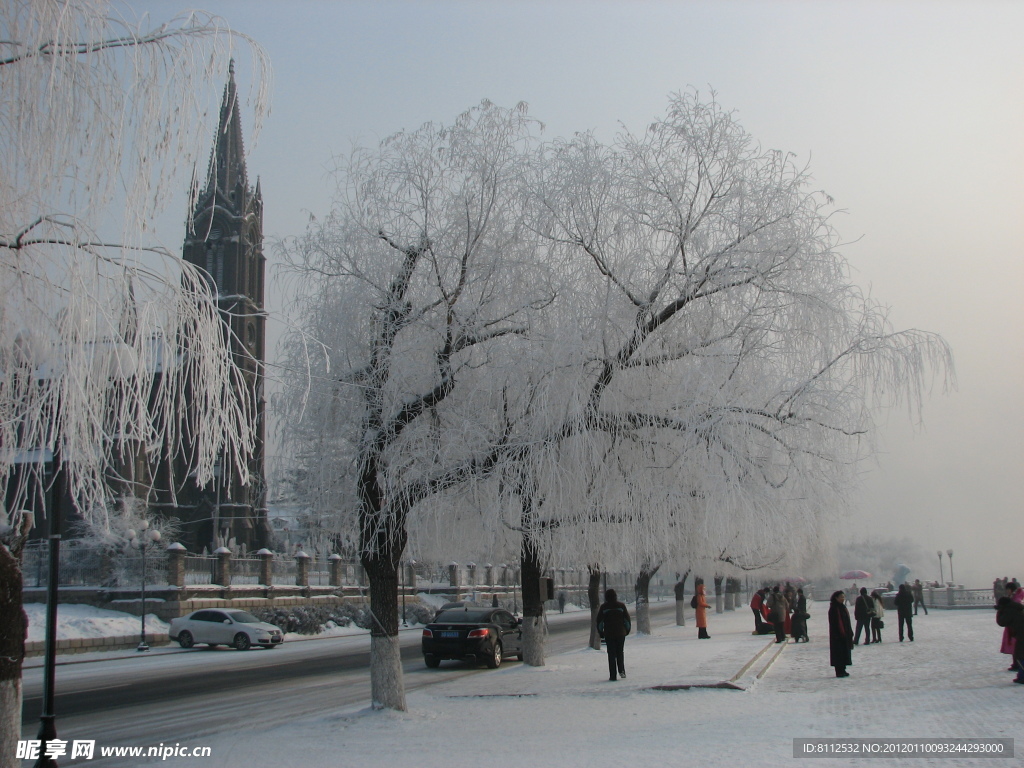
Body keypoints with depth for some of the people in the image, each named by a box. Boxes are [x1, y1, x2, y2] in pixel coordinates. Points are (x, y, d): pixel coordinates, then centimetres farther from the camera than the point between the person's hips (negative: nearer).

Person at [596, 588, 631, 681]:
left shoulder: (603, 607, -2)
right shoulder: (621, 605, -1)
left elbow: (599, 621, 0)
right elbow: (627, 619, 2)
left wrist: (600, 632, 12)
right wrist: (627, 630, 15)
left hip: (608, 634, -1)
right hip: (621, 633, 1)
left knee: (611, 654, 3)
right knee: (620, 652, 15)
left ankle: (613, 675, 0)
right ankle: (621, 670, -1)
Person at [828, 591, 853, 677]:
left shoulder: (843, 607, 14)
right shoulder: (834, 609, -14)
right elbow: (834, 622, -19)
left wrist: (850, 632, 13)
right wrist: (841, 633, -21)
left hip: (845, 634, 9)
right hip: (838, 634, -9)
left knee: (845, 651, 11)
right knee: (839, 652, -5)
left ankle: (842, 670, 19)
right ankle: (839, 671, -1)